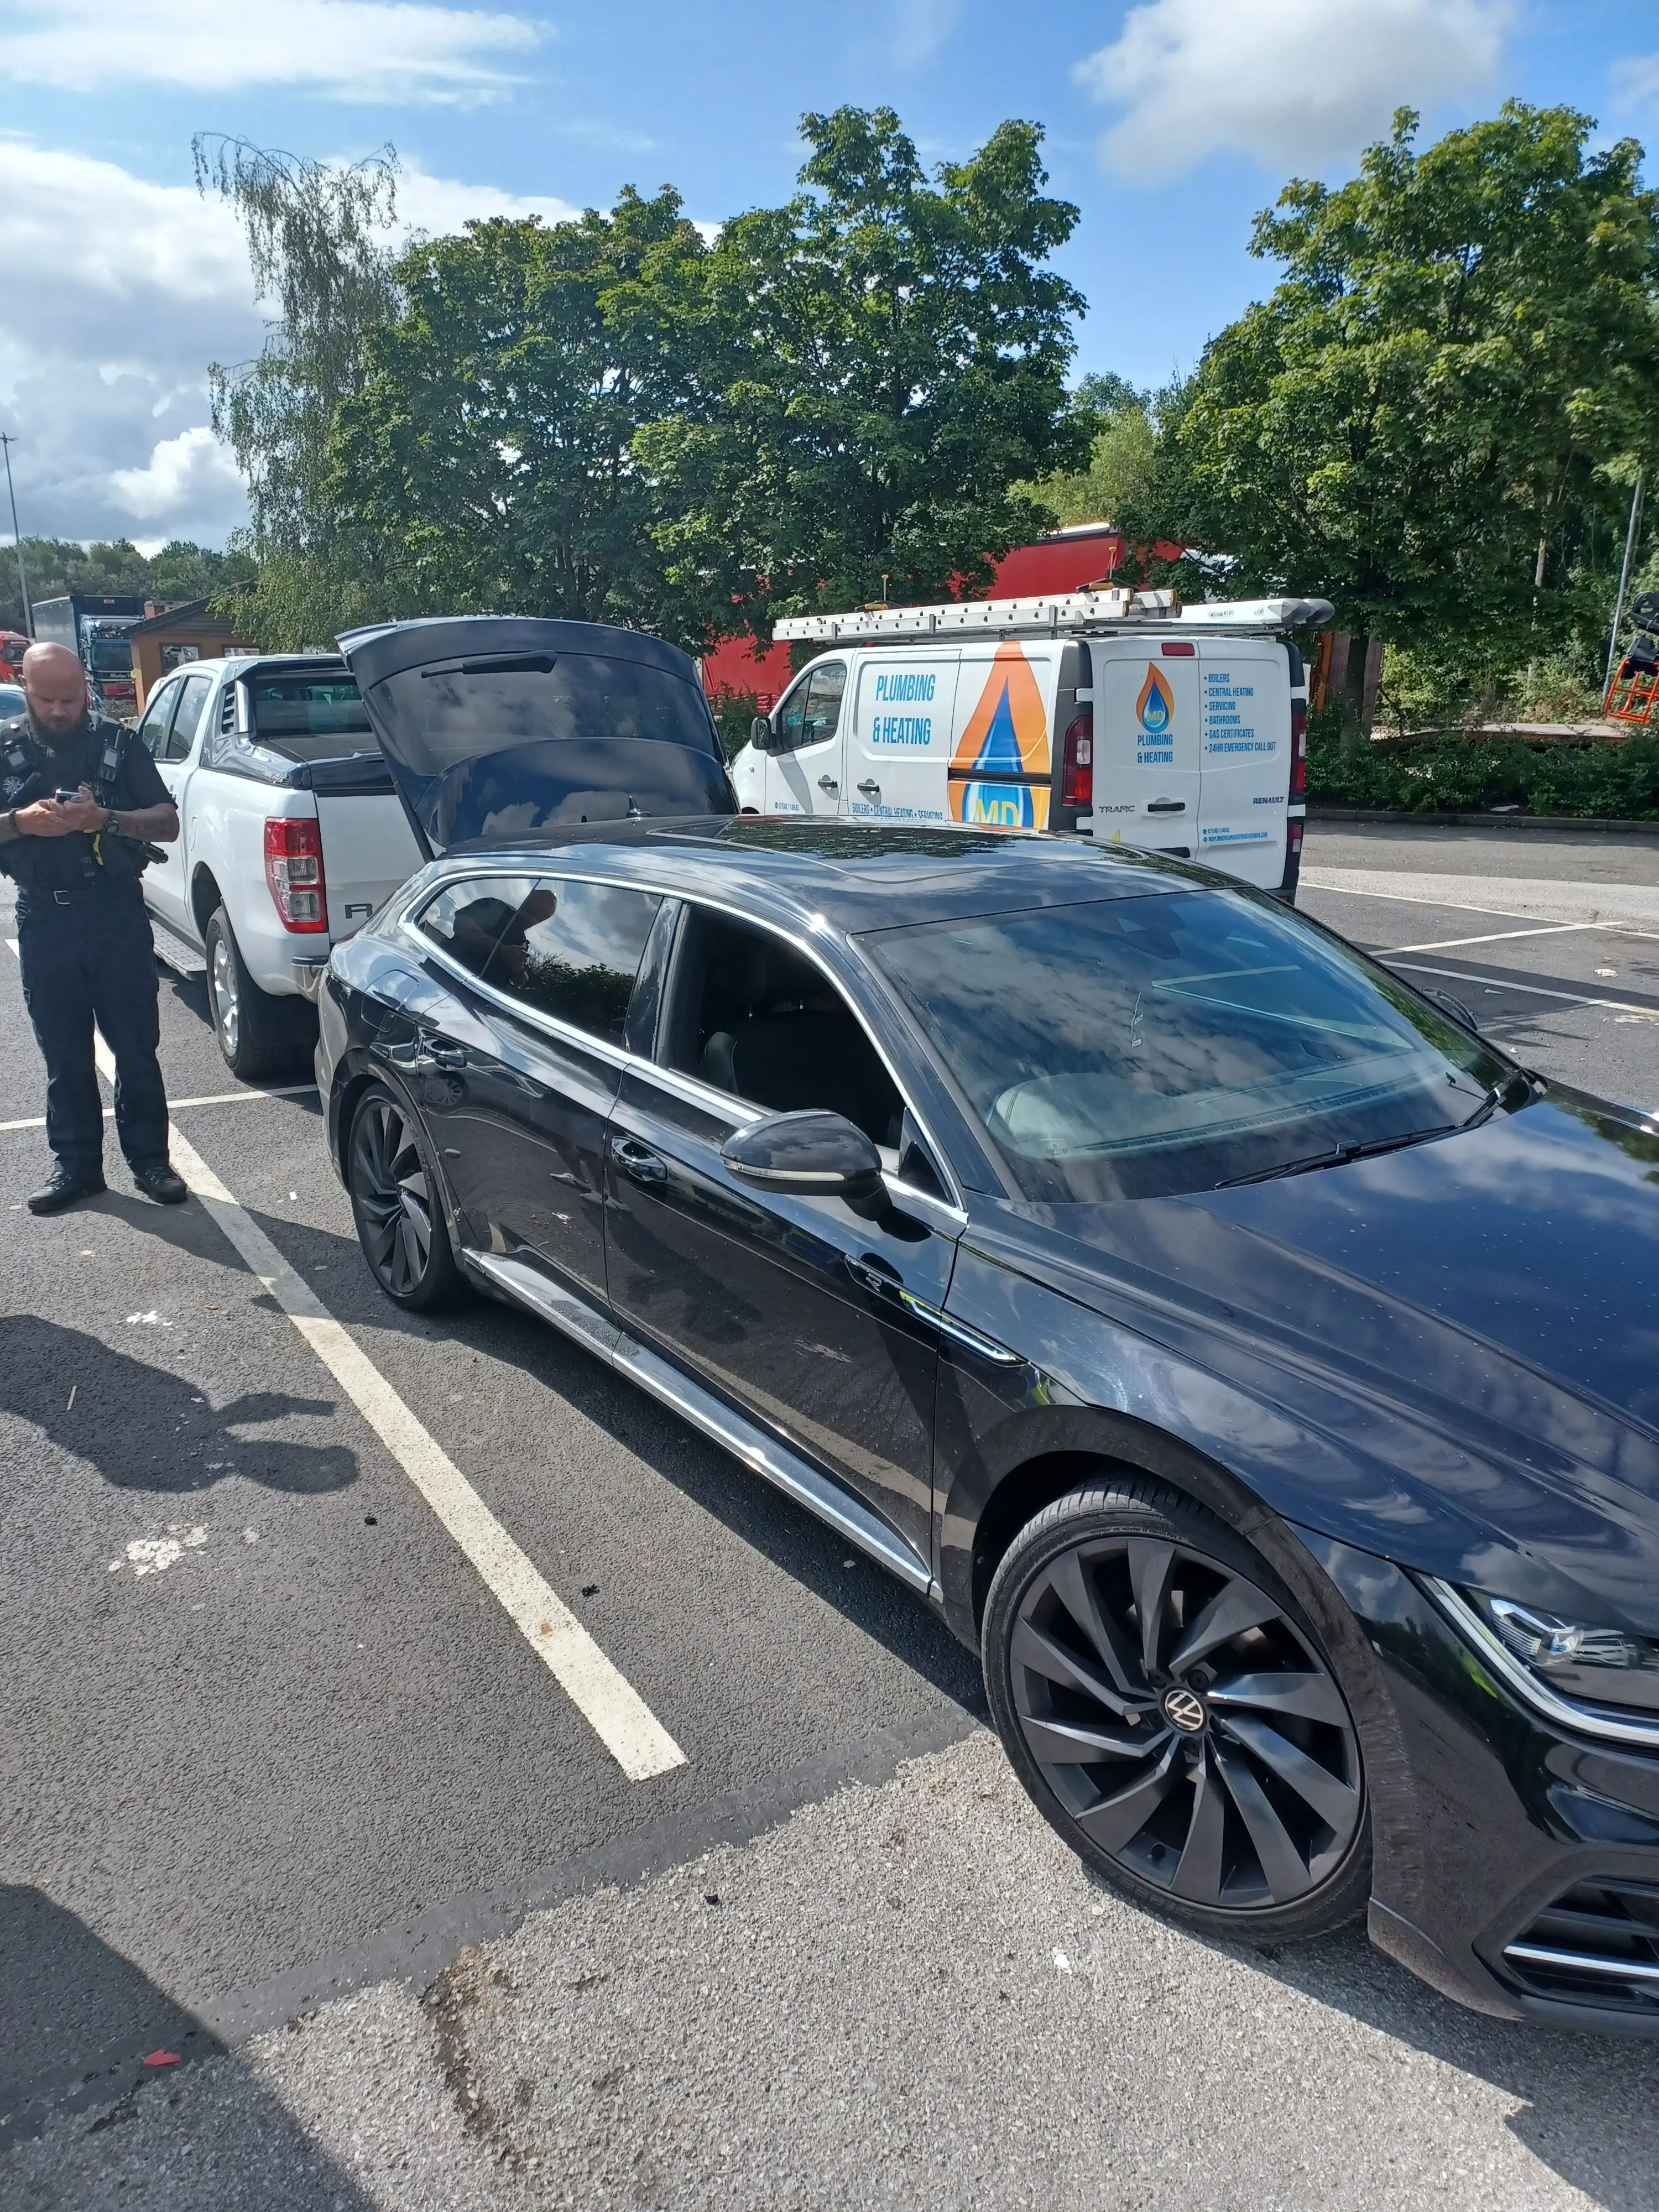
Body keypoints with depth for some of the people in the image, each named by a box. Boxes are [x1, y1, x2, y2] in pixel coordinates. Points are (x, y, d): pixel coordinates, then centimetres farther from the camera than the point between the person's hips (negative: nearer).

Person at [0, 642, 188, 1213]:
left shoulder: (117, 743, 3)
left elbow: (167, 823, 0)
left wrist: (106, 818, -17)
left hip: (116, 911, -2)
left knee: (136, 1047, 2)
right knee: (64, 1055, 8)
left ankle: (149, 1160, 11)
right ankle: (75, 1165, 17)